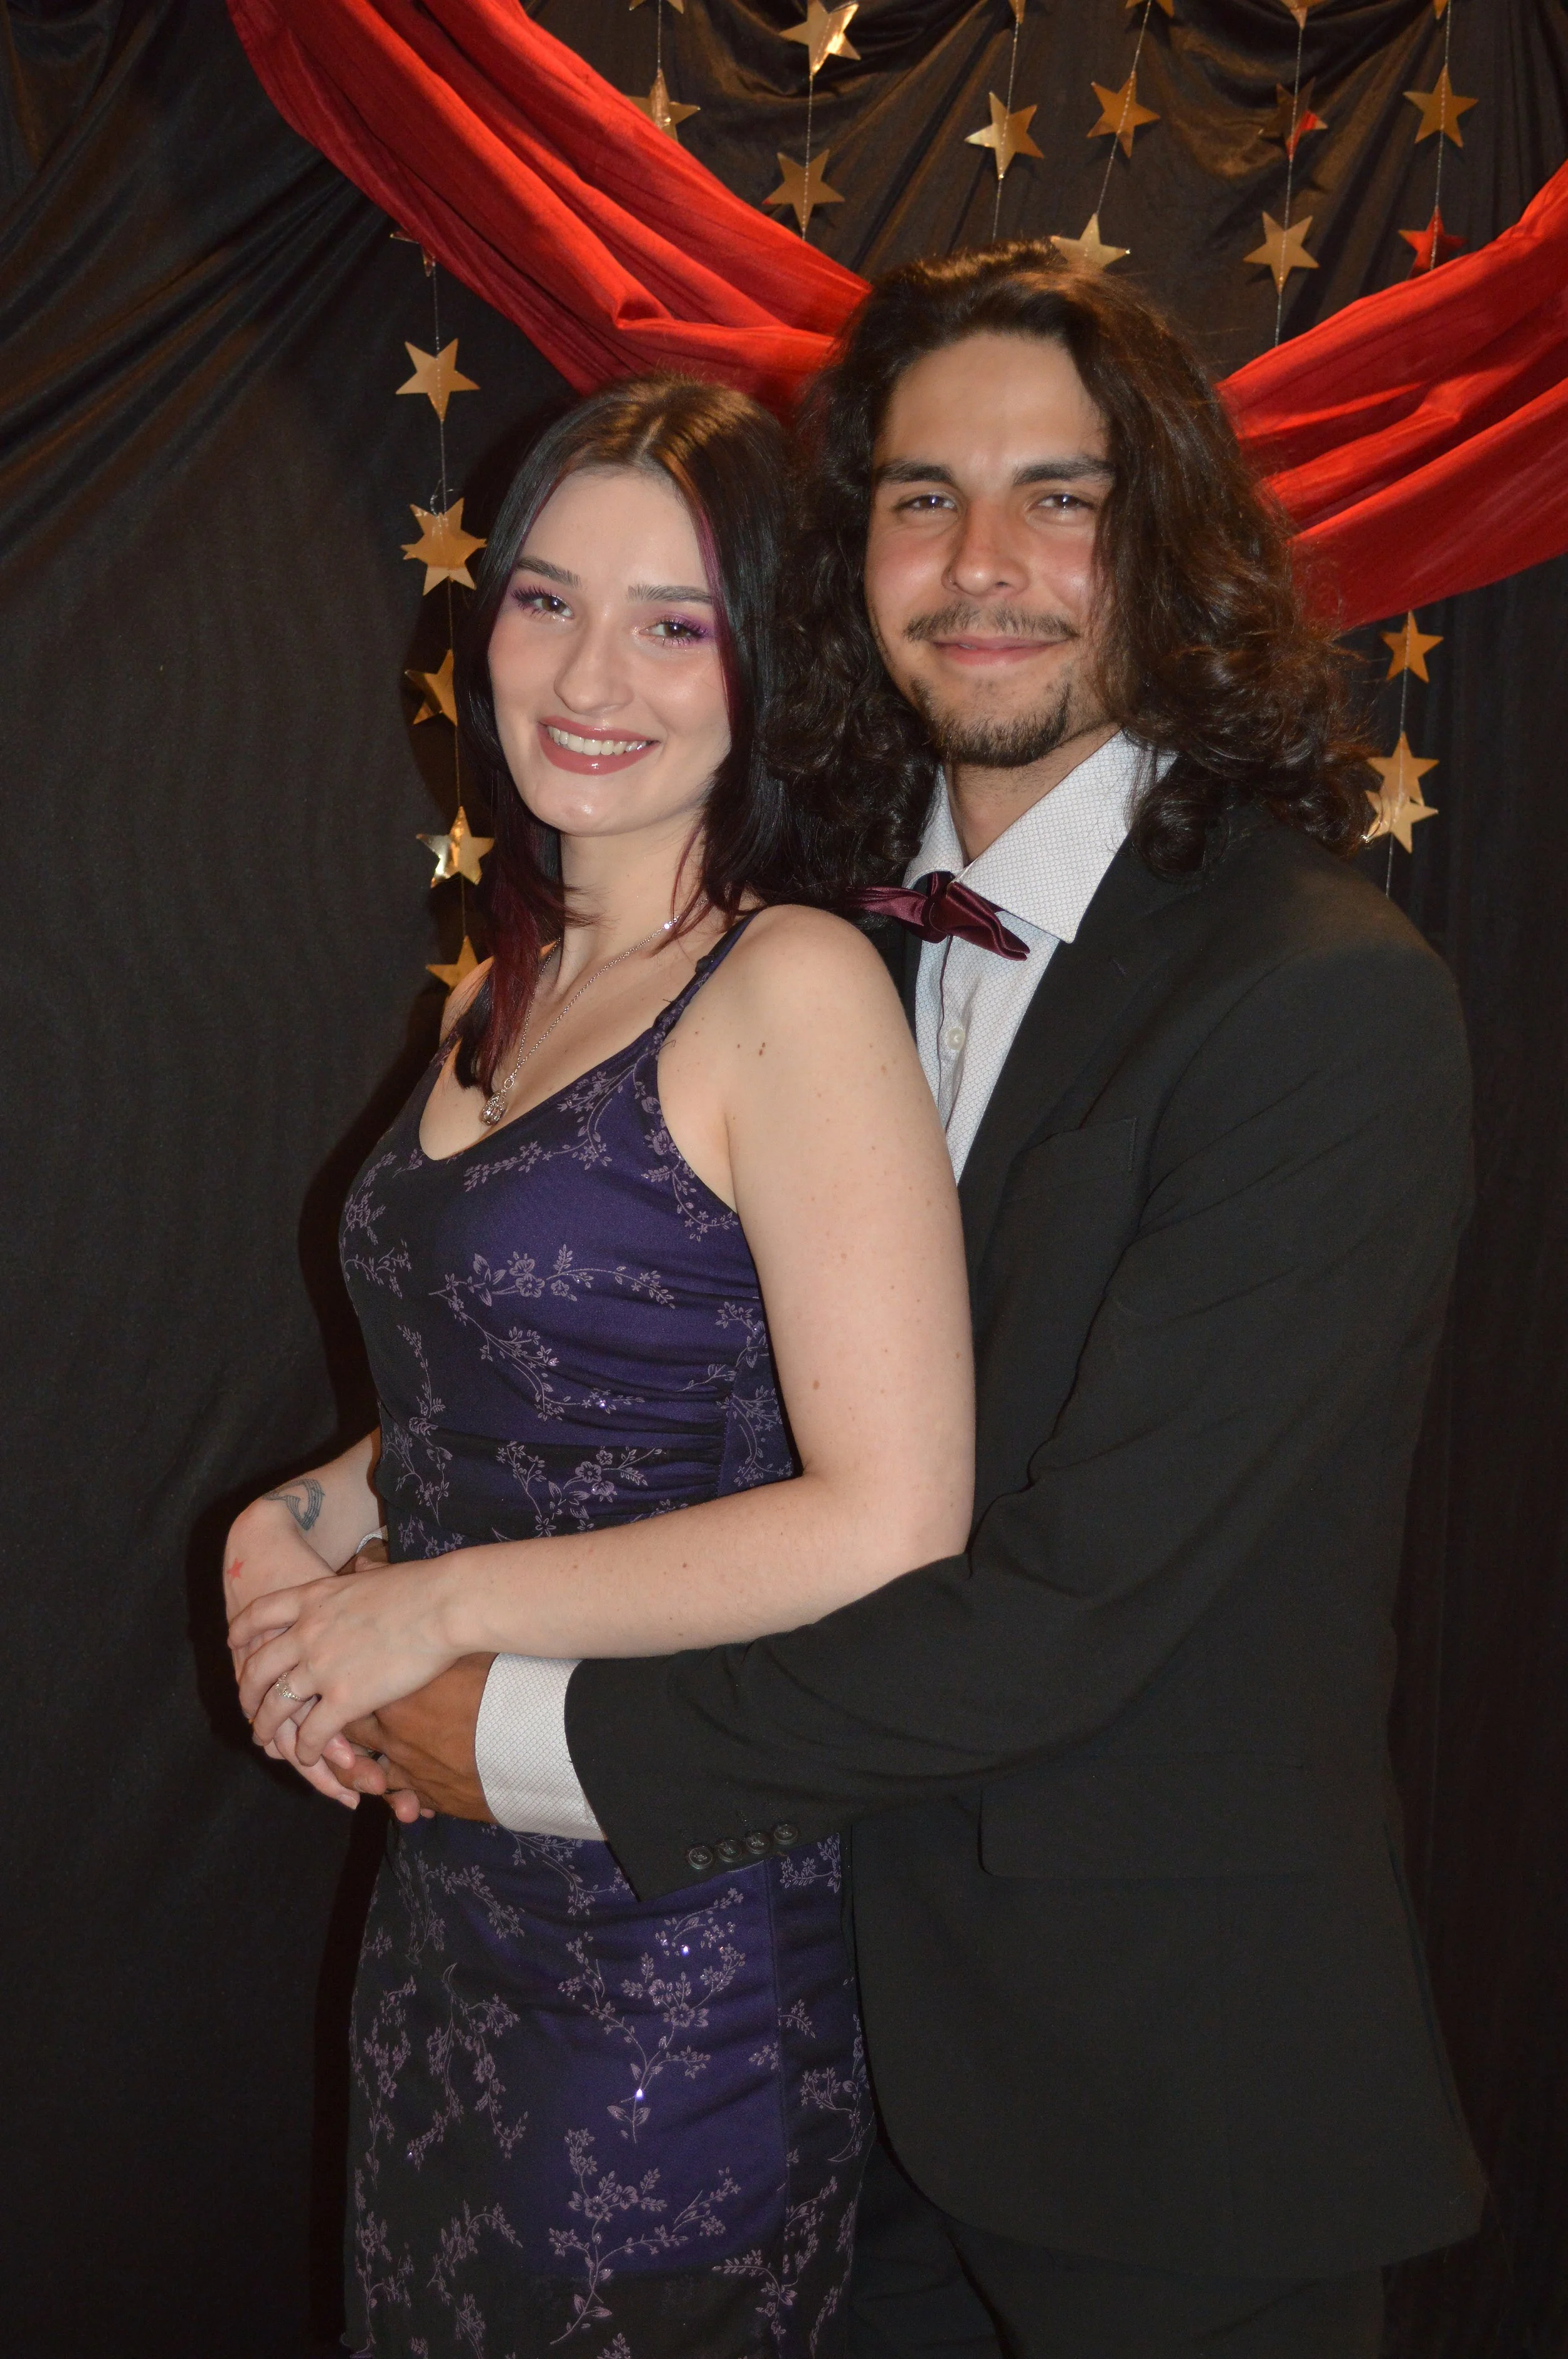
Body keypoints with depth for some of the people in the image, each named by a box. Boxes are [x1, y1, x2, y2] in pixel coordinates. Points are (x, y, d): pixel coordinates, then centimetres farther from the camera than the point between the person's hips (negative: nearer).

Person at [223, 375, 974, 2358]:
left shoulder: (795, 989, -17)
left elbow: (889, 1525, -23)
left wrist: (442, 1607, -17)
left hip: (680, 1921, -7)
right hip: (453, 1882, 8)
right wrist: (316, 1514, 0)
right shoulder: (511, 995, 8)